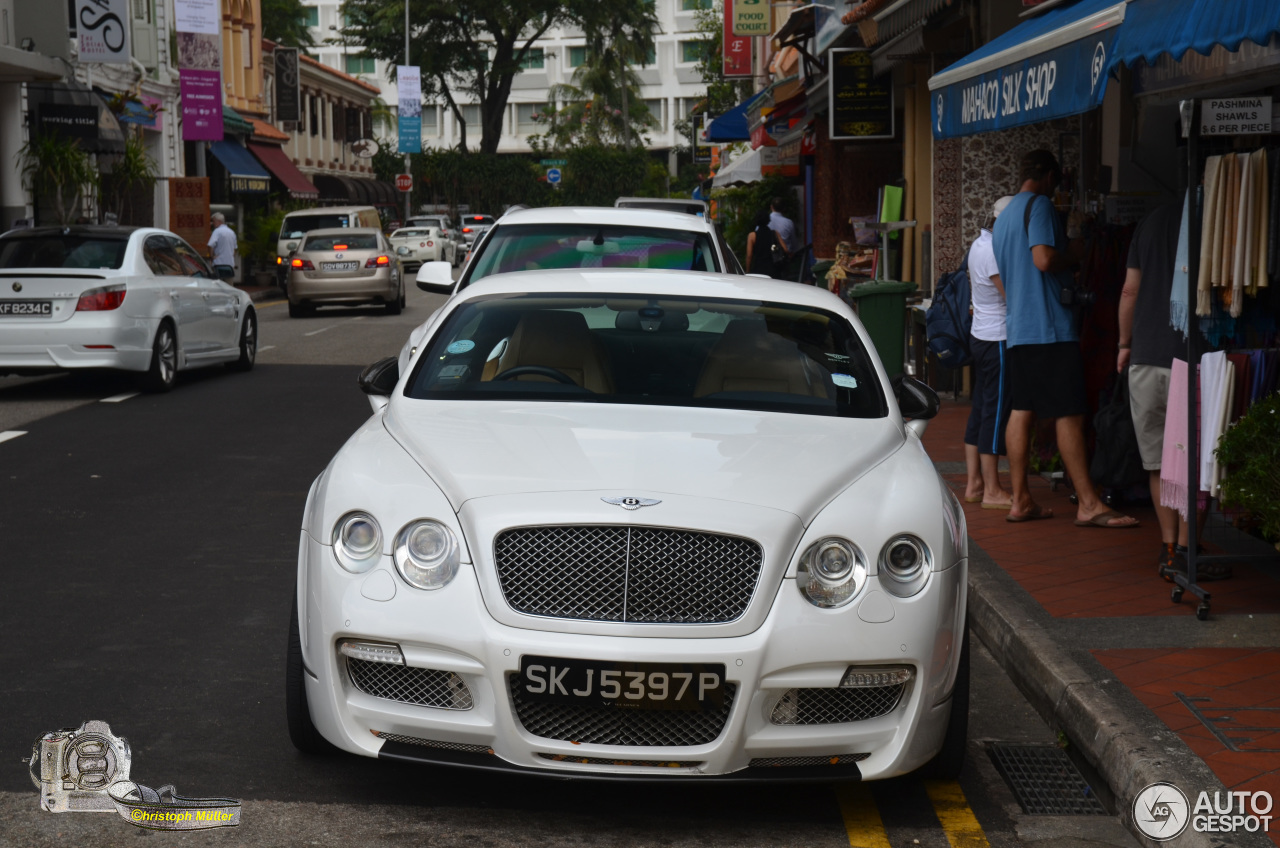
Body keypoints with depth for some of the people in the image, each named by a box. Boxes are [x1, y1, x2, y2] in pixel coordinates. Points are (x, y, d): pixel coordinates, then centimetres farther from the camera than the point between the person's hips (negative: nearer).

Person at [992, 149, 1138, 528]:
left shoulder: (1003, 217, 21)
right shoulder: (1039, 205, -8)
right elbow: (1044, 259, -22)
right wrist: (1073, 254, -3)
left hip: (1017, 328, 9)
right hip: (1050, 327, -9)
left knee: (1021, 411, 7)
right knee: (1069, 414, -7)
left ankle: (1021, 500, 8)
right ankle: (1088, 503, -6)